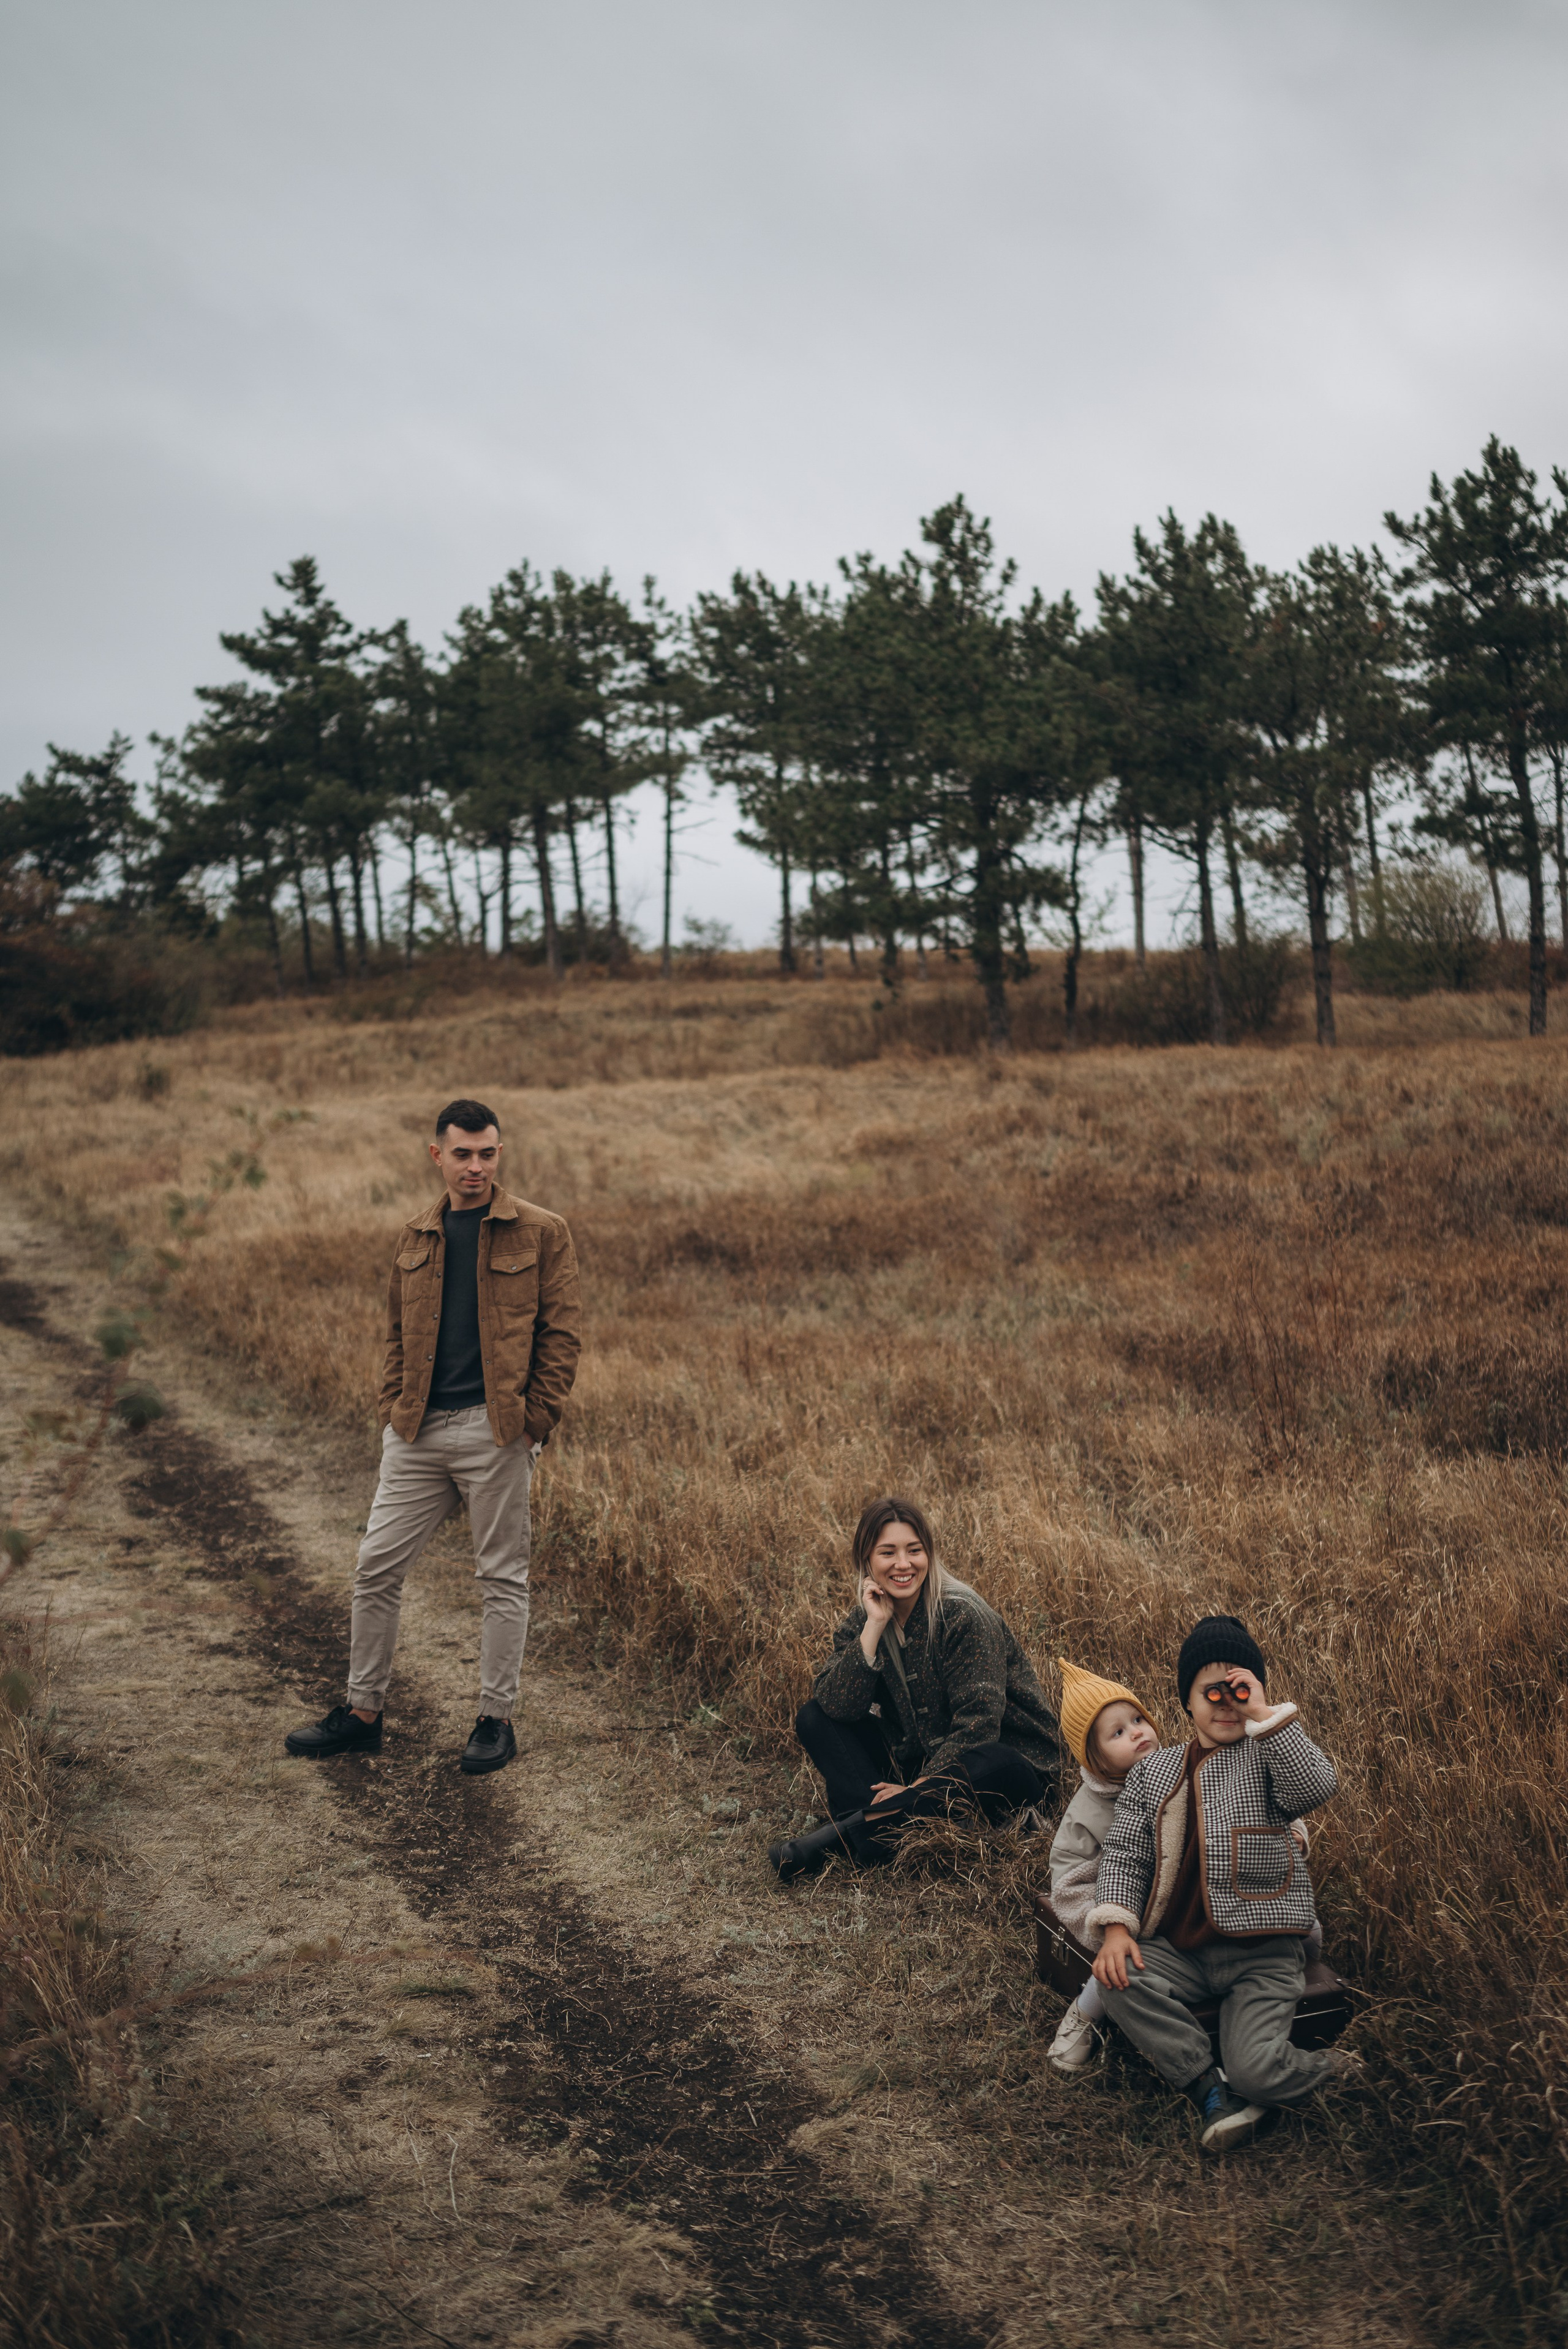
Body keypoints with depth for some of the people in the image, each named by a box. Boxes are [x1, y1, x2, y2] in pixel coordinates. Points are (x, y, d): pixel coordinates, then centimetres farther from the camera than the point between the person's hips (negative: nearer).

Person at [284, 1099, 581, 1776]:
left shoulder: (540, 1233, -1)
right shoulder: (413, 1239, 12)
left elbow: (561, 1332, -2)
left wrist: (537, 1421, -9)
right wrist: (390, 1409, 6)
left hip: (495, 1429, -4)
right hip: (418, 1431, 5)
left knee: (501, 1577, 4)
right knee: (376, 1566, 7)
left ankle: (496, 1721, 16)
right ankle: (363, 1713, 21)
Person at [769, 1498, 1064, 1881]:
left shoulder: (962, 1614, -18)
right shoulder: (862, 1619, -2)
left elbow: (977, 1725, -22)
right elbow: (836, 1705, -17)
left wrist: (918, 1788, -25)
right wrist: (874, 1626, -23)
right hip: (916, 1757, 5)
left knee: (996, 1769, -40)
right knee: (812, 1718, -8)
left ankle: (840, 1836, -33)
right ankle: (874, 1825, -29)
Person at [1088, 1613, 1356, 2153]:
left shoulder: (1269, 1755, 3)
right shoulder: (1153, 1772, 14)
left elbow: (1316, 1787, -21)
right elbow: (1123, 1854, 9)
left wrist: (1264, 1713, -19)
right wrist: (1116, 1927, -8)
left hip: (1262, 1952, -4)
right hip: (1179, 1949, 4)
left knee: (1256, 2071, -21)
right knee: (1121, 1981, -27)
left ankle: (1326, 2069, 15)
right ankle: (1210, 2089, -13)